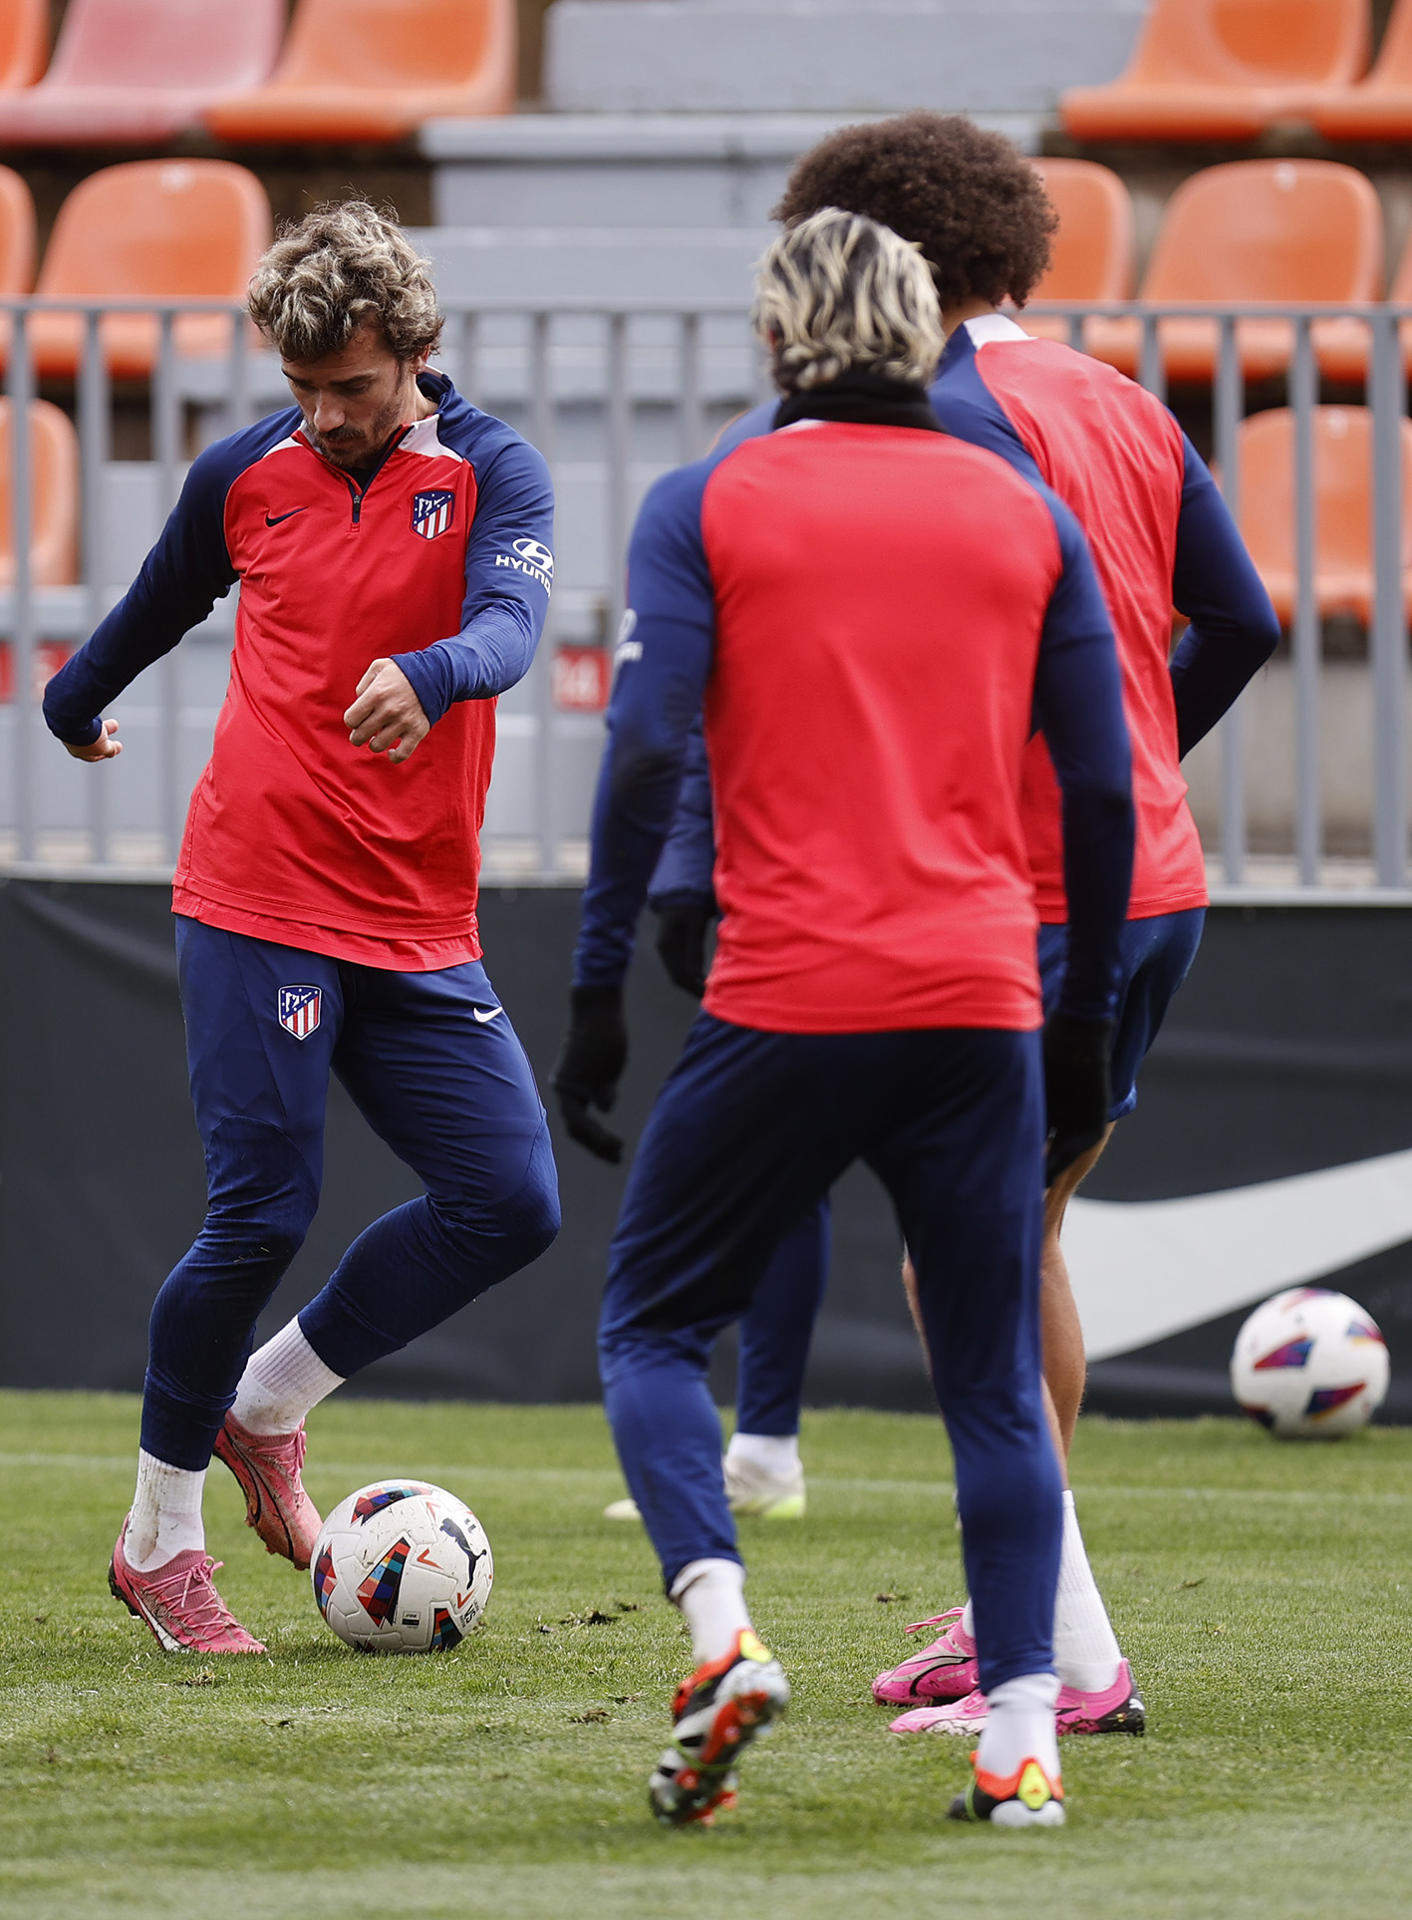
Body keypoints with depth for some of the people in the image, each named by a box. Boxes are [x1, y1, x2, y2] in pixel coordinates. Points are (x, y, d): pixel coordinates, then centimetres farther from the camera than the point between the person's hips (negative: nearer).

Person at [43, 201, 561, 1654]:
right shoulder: (243, 475, 3)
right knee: (261, 1213, -11)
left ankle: (265, 1401, 16)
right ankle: (157, 1542, 4)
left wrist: (427, 676, -44)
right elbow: (157, 610, 24)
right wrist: (75, 705, 41)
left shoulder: (487, 472, -2)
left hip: (418, 923, 2)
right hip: (256, 901, -2)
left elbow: (510, 621, -22)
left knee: (511, 1204, -6)